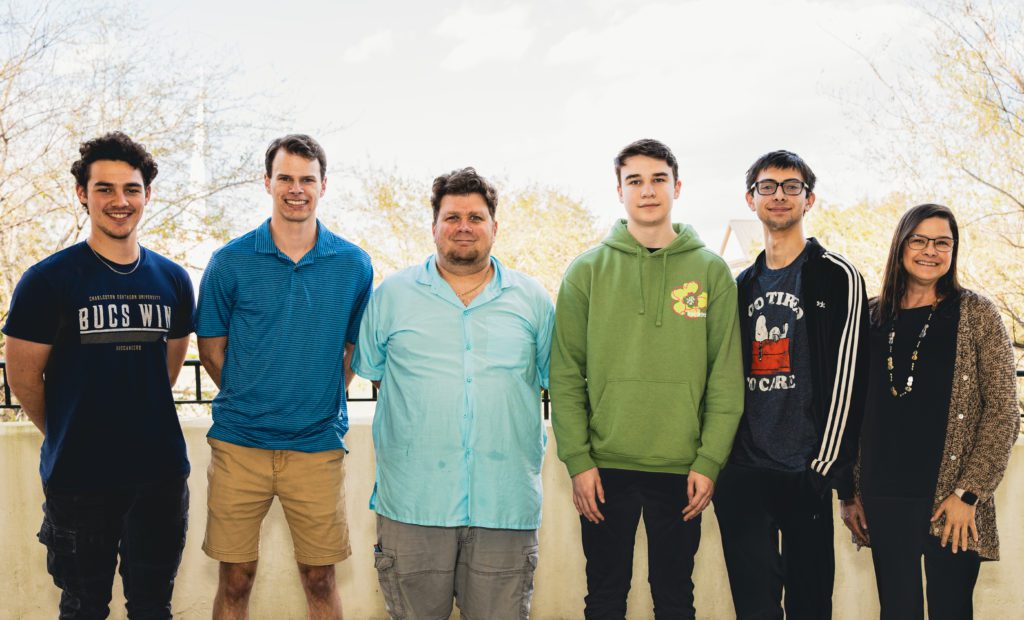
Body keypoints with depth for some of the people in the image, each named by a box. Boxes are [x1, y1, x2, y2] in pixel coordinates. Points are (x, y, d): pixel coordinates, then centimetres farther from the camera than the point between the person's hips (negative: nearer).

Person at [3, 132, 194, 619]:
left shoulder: (173, 281, 5)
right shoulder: (47, 280, -8)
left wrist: (139, 425, 13)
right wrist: (66, 434, 6)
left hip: (161, 474, 3)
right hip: (79, 478, -3)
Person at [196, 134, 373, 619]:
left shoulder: (353, 265, 1)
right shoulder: (231, 261, -1)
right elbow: (211, 347, 7)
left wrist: (323, 397, 3)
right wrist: (249, 398, 3)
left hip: (318, 446, 1)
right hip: (239, 444, 0)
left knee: (320, 578, 9)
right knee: (236, 578, 8)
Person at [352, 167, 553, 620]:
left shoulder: (532, 299, 10)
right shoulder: (392, 294, 7)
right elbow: (370, 369, 13)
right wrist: (422, 411, 7)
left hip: (506, 506, 1)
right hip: (413, 502, 0)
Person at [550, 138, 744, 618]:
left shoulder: (711, 271, 2)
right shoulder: (587, 271, 1)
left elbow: (726, 377, 0)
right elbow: (566, 376, -1)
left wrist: (709, 461, -6)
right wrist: (577, 461, -7)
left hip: (682, 470, 0)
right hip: (604, 469, 0)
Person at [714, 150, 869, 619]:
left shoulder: (837, 277, -1)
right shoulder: (742, 285, 16)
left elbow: (846, 377, -8)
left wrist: (827, 466, -13)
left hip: (805, 473, -4)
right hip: (743, 473, 4)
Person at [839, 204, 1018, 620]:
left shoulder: (976, 314, -1)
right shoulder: (873, 317, 7)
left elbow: (1001, 412, -5)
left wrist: (967, 494, -11)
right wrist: (850, 491, 6)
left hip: (950, 505, -2)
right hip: (883, 502, 3)